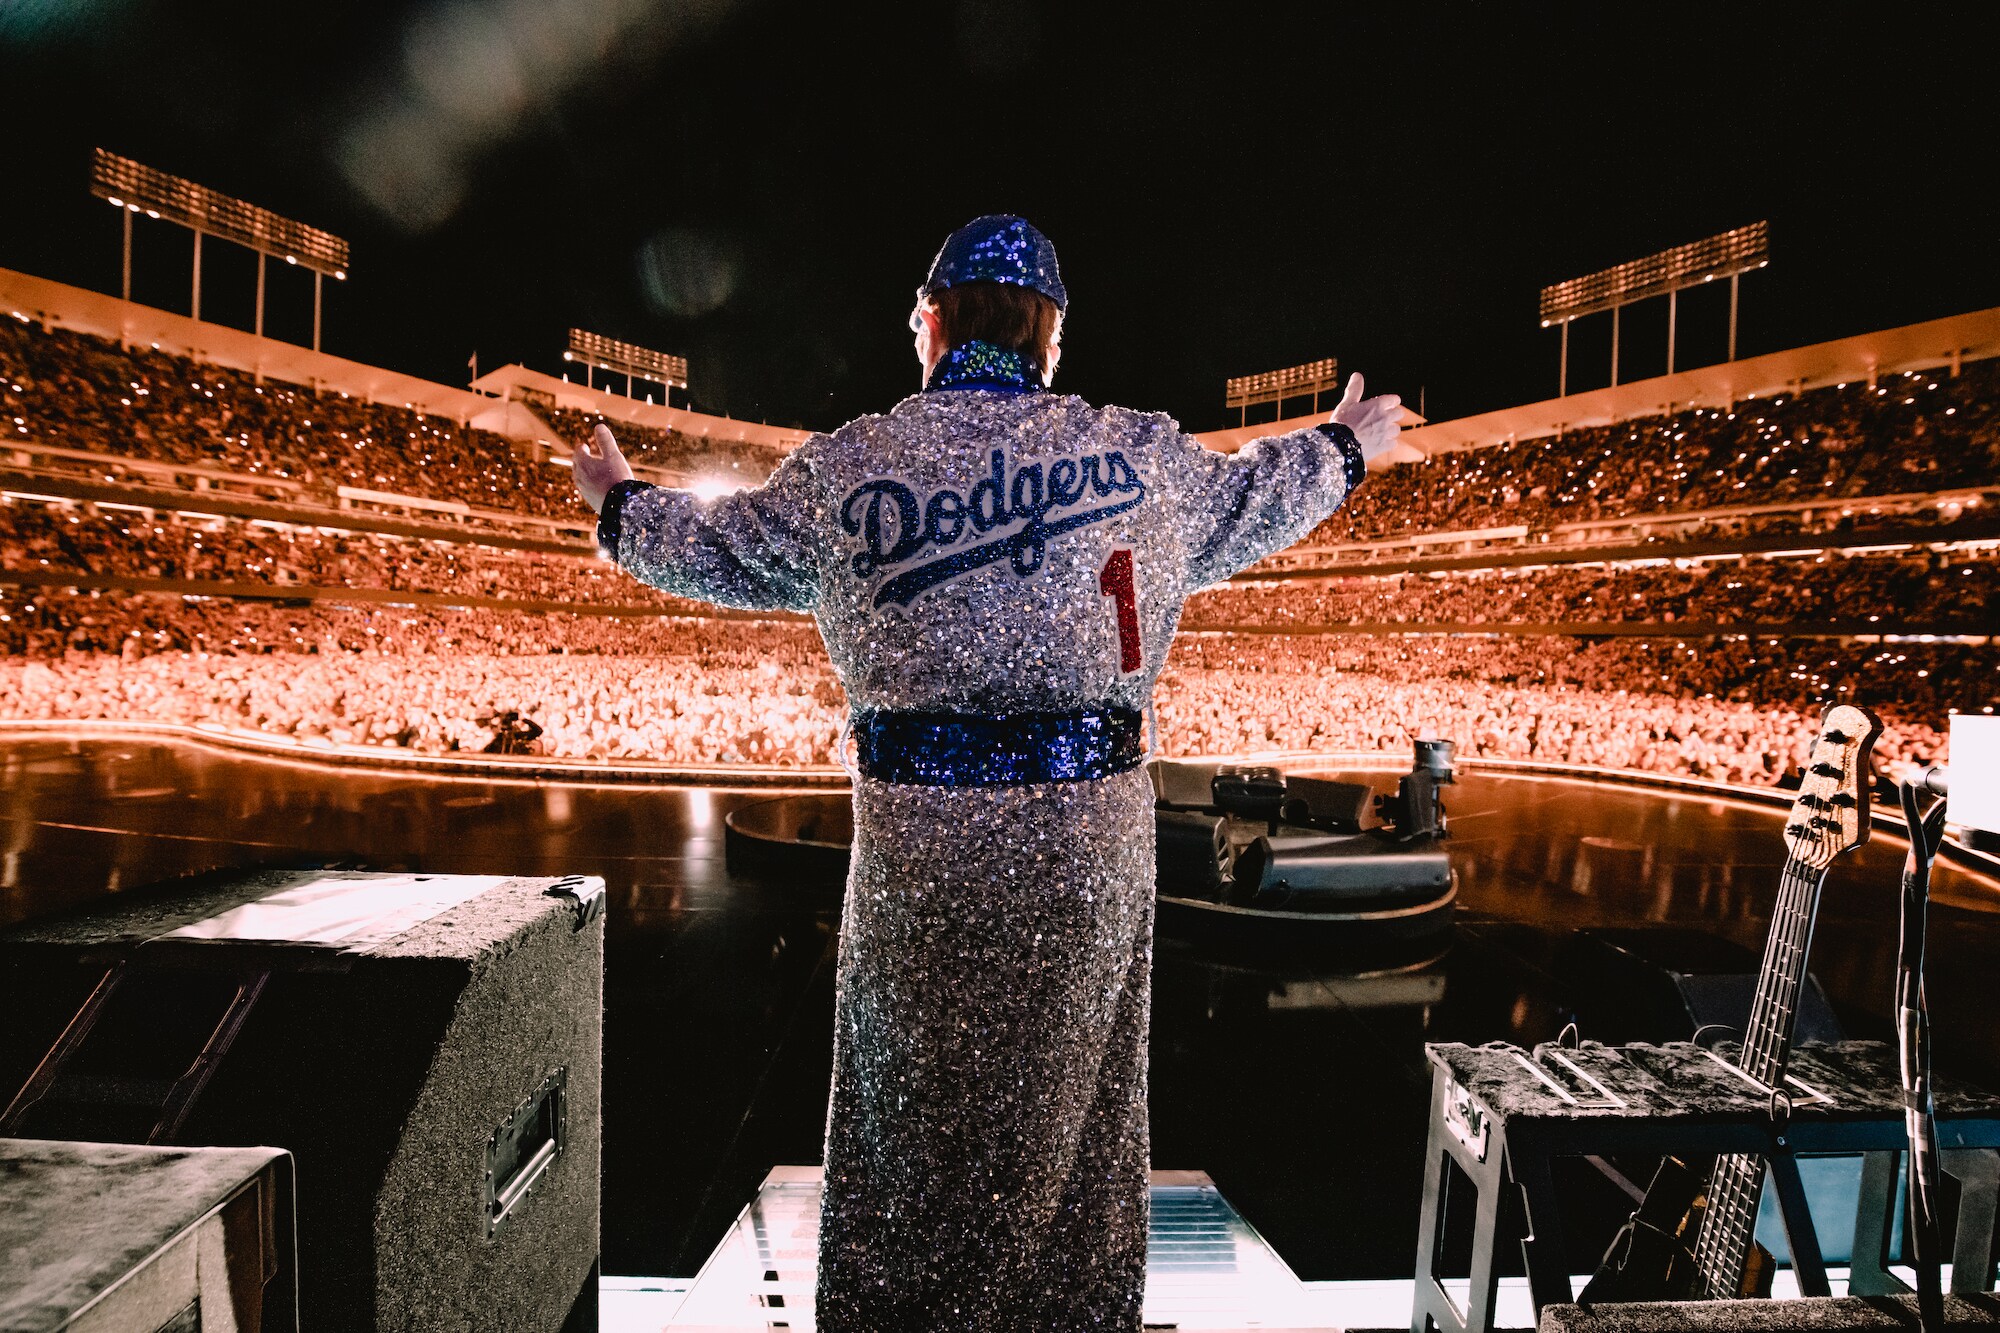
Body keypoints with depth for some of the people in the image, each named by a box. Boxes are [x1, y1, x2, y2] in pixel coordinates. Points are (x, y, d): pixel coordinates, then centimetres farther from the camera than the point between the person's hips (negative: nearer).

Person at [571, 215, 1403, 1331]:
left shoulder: (845, 465, 0)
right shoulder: (1140, 455, 1)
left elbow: (728, 549, 16)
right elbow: (1249, 504, 19)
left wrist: (622, 505, 38)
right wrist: (1347, 448, 41)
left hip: (916, 820, 0)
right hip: (1093, 822, 1)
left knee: (904, 1094, 18)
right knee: (1072, 1089, 18)